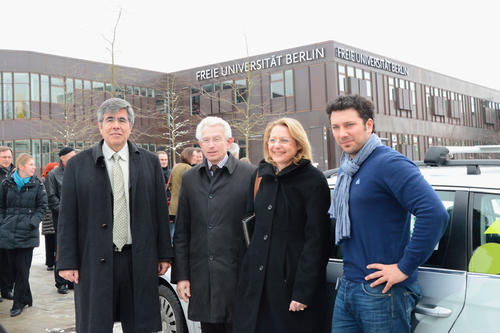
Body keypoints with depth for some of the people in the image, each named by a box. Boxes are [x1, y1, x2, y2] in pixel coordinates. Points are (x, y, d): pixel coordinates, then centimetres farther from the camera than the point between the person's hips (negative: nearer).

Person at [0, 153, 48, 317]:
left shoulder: (37, 184, 3)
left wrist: (32, 223, -10)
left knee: (22, 269, -3)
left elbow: (42, 207, 2)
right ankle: (26, 299, 24)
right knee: (15, 266, 8)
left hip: (27, 234, -2)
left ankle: (18, 303, 8)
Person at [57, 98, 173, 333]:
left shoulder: (150, 162, 6)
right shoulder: (77, 165, 3)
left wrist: (164, 254, 5)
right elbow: (67, 218, 2)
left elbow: (160, 211, 7)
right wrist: (67, 262, -3)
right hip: (94, 262, -1)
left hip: (140, 260, 1)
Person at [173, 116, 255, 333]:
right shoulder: (189, 179, 10)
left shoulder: (249, 175, -3)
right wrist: (181, 275, 7)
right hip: (202, 277, 4)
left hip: (237, 275, -4)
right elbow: (181, 233, 11)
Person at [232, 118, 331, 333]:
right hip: (256, 279, 5)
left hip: (293, 280, -5)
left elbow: (316, 239, -12)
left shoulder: (313, 180, -9)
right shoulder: (261, 175, 9)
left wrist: (303, 292, -16)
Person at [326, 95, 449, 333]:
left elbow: (435, 214, -26)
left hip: (382, 291, -8)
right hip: (347, 287, 8)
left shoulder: (389, 163, -15)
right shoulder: (345, 170, 12)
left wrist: (405, 268, -21)